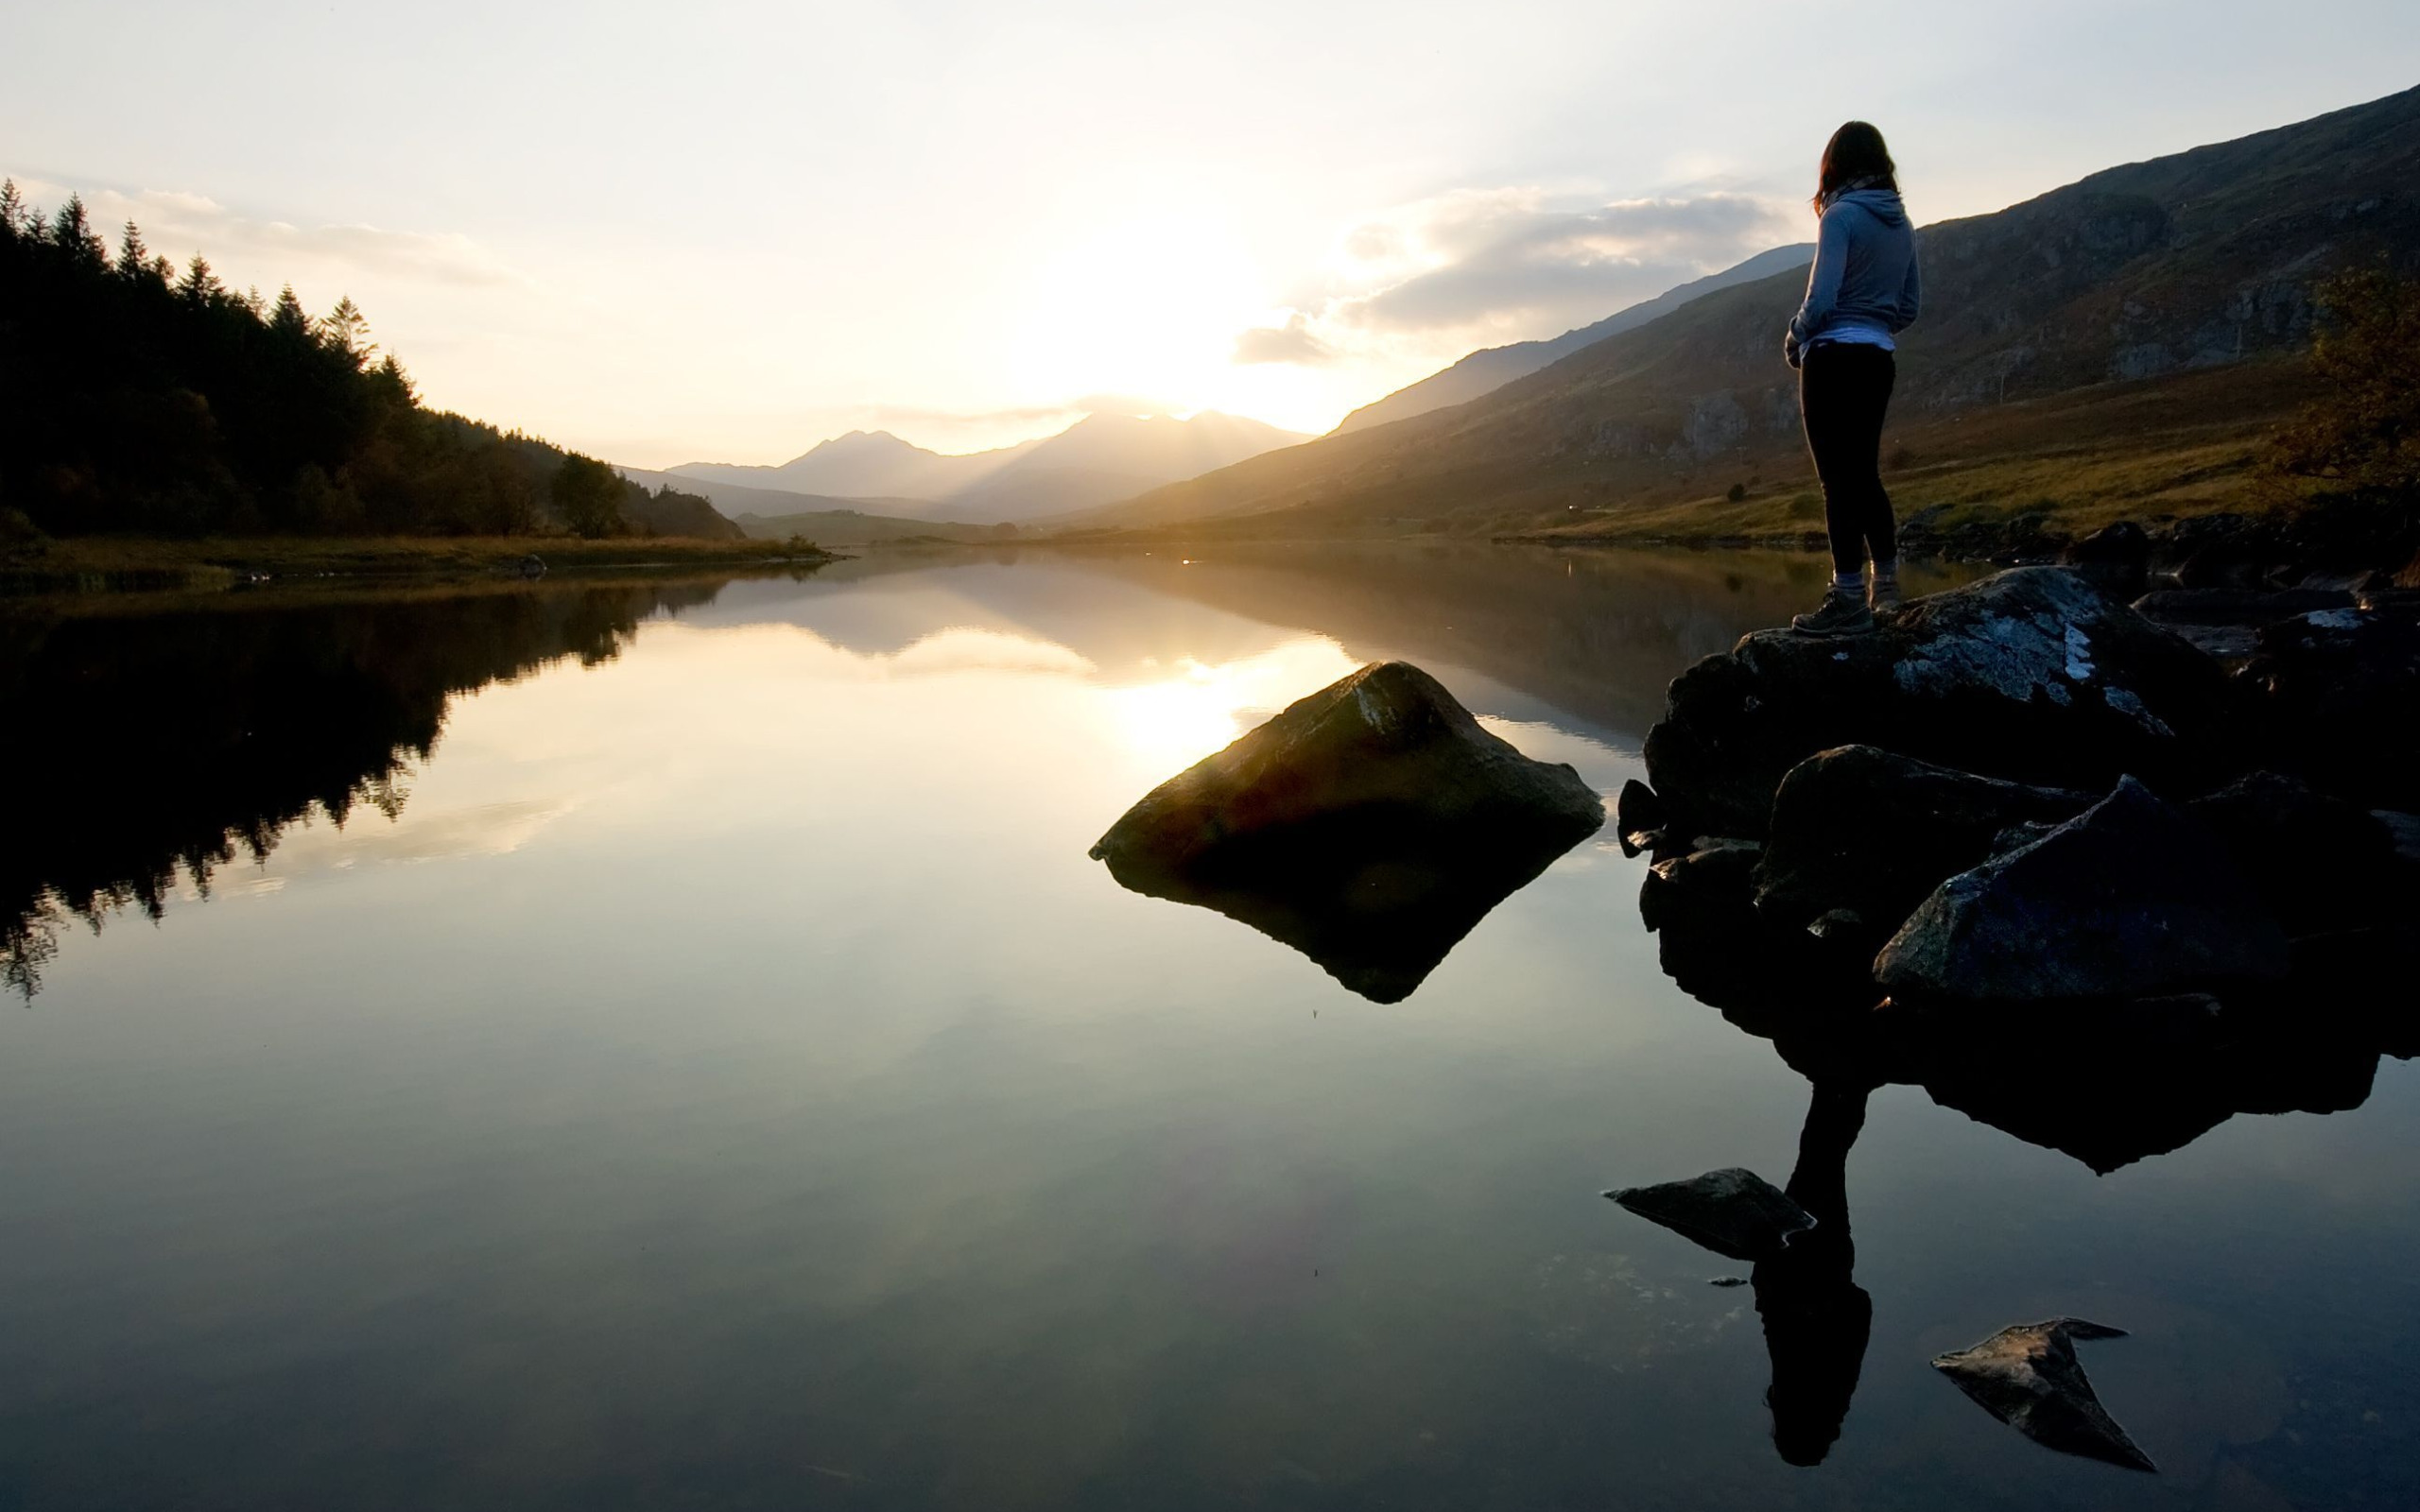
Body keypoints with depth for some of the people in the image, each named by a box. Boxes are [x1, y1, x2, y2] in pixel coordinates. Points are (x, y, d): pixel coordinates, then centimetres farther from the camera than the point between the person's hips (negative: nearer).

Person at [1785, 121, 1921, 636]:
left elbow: (1821, 299, -17)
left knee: (1839, 477, -6)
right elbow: (1908, 307, 16)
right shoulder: (1900, 222, 13)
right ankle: (1886, 580, 28)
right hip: (1879, 358, 8)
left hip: (1834, 357, -8)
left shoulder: (1842, 215, -10)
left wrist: (1794, 340, -1)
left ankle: (1849, 601, -6)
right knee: (1864, 471, 19)